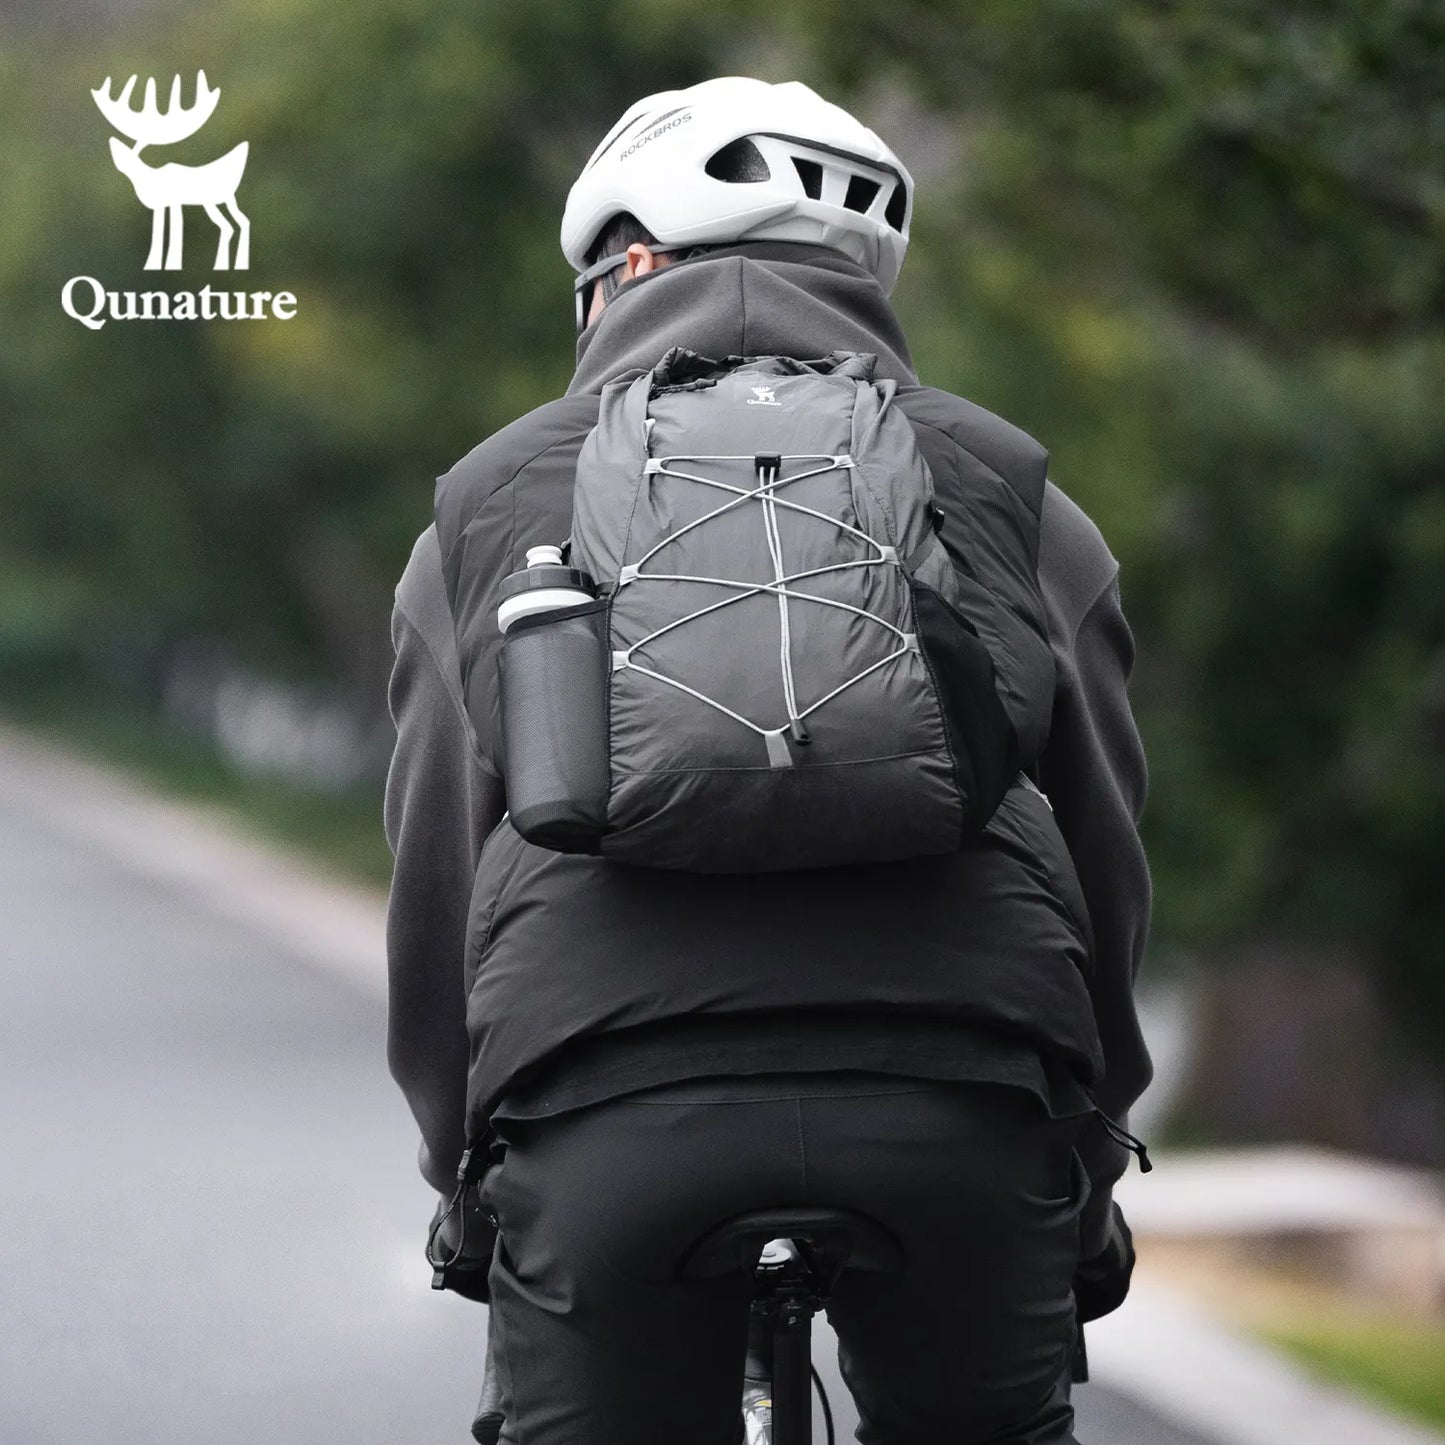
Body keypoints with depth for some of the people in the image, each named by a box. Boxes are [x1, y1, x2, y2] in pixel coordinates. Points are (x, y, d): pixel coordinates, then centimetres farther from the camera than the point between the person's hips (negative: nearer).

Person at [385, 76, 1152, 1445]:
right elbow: (1103, 855, 20)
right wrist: (1086, 1169, 29)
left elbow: (433, 880, 19)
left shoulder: (491, 498, 20)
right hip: (956, 1084, 1)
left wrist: (465, 1180, 29)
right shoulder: (1005, 482, 21)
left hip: (602, 1084, 0)